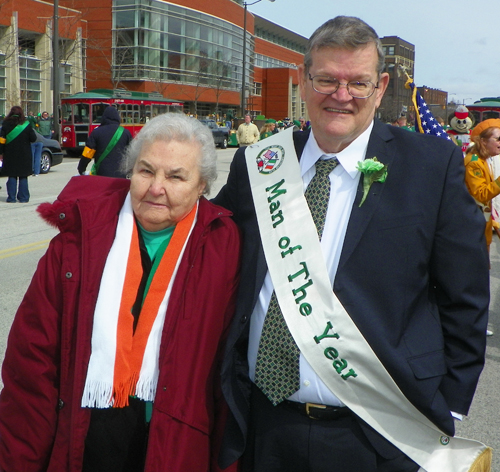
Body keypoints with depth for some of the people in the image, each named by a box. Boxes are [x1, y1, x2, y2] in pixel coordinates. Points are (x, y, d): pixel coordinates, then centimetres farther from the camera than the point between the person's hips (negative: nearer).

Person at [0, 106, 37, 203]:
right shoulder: (26, 125, -6)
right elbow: (33, 139, -2)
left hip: (10, 155, 1)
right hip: (24, 155, -1)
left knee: (12, 177, 7)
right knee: (23, 177, 6)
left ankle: (11, 198, 4)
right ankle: (23, 198, 6)